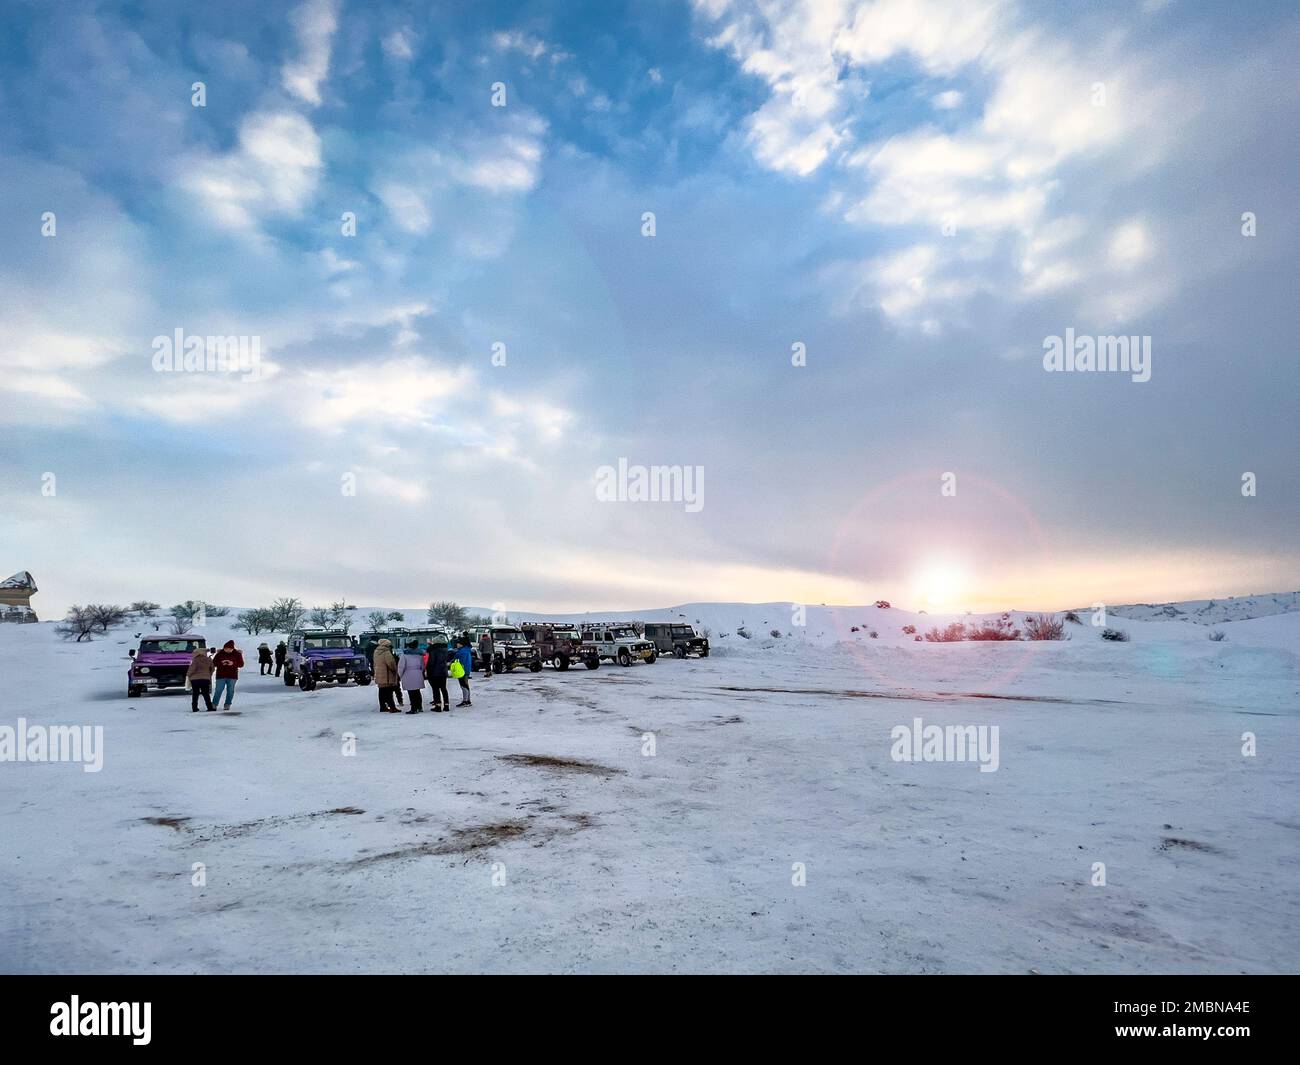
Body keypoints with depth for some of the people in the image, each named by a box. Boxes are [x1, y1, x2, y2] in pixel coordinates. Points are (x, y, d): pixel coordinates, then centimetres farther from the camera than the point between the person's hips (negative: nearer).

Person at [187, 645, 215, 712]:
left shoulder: (196, 660, -11)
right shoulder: (209, 660, 6)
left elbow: (192, 668, -15)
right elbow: (212, 669, 14)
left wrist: (188, 675, 2)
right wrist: (209, 675, 25)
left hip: (195, 679, -3)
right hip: (205, 678, 3)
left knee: (195, 694, 6)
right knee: (206, 694, 7)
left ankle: (194, 708, 5)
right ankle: (210, 707, 1)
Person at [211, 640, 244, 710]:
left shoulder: (237, 654, 0)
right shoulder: (220, 654, -1)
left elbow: (241, 664, 0)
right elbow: (214, 663, 2)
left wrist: (233, 663, -18)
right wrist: (221, 663, -17)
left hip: (232, 676, 1)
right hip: (221, 676, -1)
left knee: (230, 691, 3)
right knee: (218, 690, -2)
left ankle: (227, 705, 11)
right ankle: (214, 704, 7)